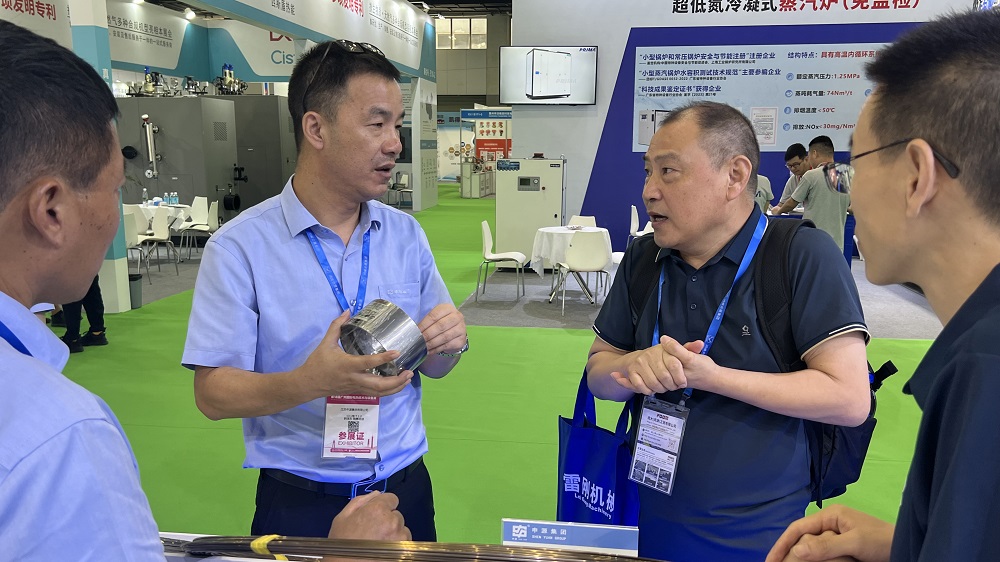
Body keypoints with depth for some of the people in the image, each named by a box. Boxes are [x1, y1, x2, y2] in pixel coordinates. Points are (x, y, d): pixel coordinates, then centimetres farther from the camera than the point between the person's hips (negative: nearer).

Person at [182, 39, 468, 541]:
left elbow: (433, 367, 5)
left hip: (405, 486, 4)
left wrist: (447, 344, -17)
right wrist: (311, 382, -31)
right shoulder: (239, 248, -13)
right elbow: (212, 392, -15)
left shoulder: (406, 235, 0)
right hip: (300, 502, -4)